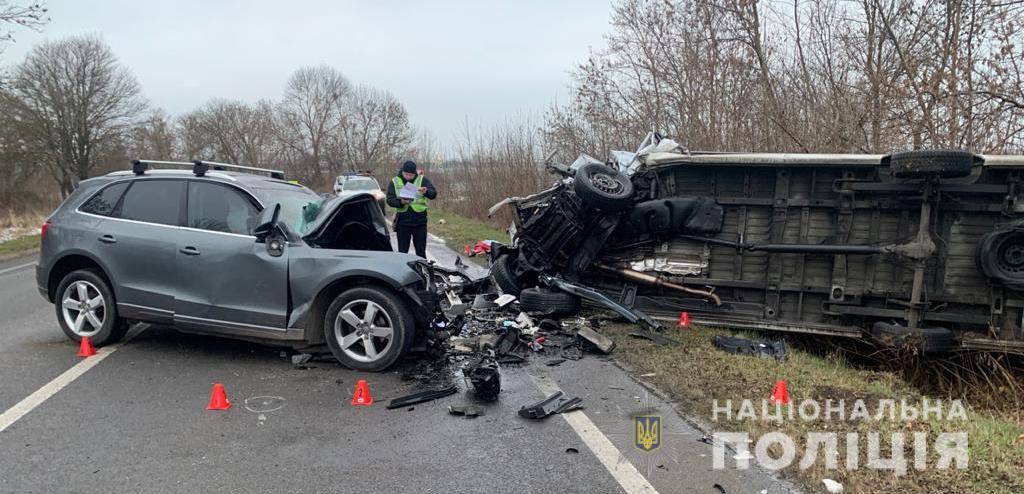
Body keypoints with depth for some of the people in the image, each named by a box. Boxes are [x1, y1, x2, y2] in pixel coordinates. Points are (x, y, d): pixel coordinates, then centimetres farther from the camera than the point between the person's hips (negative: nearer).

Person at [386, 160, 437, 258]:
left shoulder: (422, 180, 0)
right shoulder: (394, 182, 4)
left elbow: (434, 193, -11)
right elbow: (390, 200, -3)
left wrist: (426, 192, -34)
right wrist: (401, 202, -22)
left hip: (420, 221, -1)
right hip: (403, 221, 1)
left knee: (421, 251, 7)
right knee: (402, 251, 9)